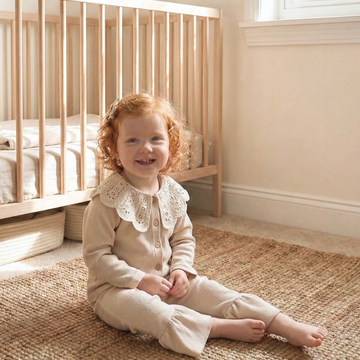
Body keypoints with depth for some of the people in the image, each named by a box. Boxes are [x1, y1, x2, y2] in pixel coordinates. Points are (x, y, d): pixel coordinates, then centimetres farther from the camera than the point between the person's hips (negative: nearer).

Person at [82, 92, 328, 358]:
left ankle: (288, 327, -11)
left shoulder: (173, 192, 0)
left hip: (168, 282, 6)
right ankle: (225, 327, -30)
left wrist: (180, 269, -7)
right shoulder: (108, 199, -19)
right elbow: (97, 256, -17)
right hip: (116, 287, -5)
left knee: (214, 293, -10)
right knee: (145, 309, -37)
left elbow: (184, 238, 12)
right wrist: (141, 280, -22)